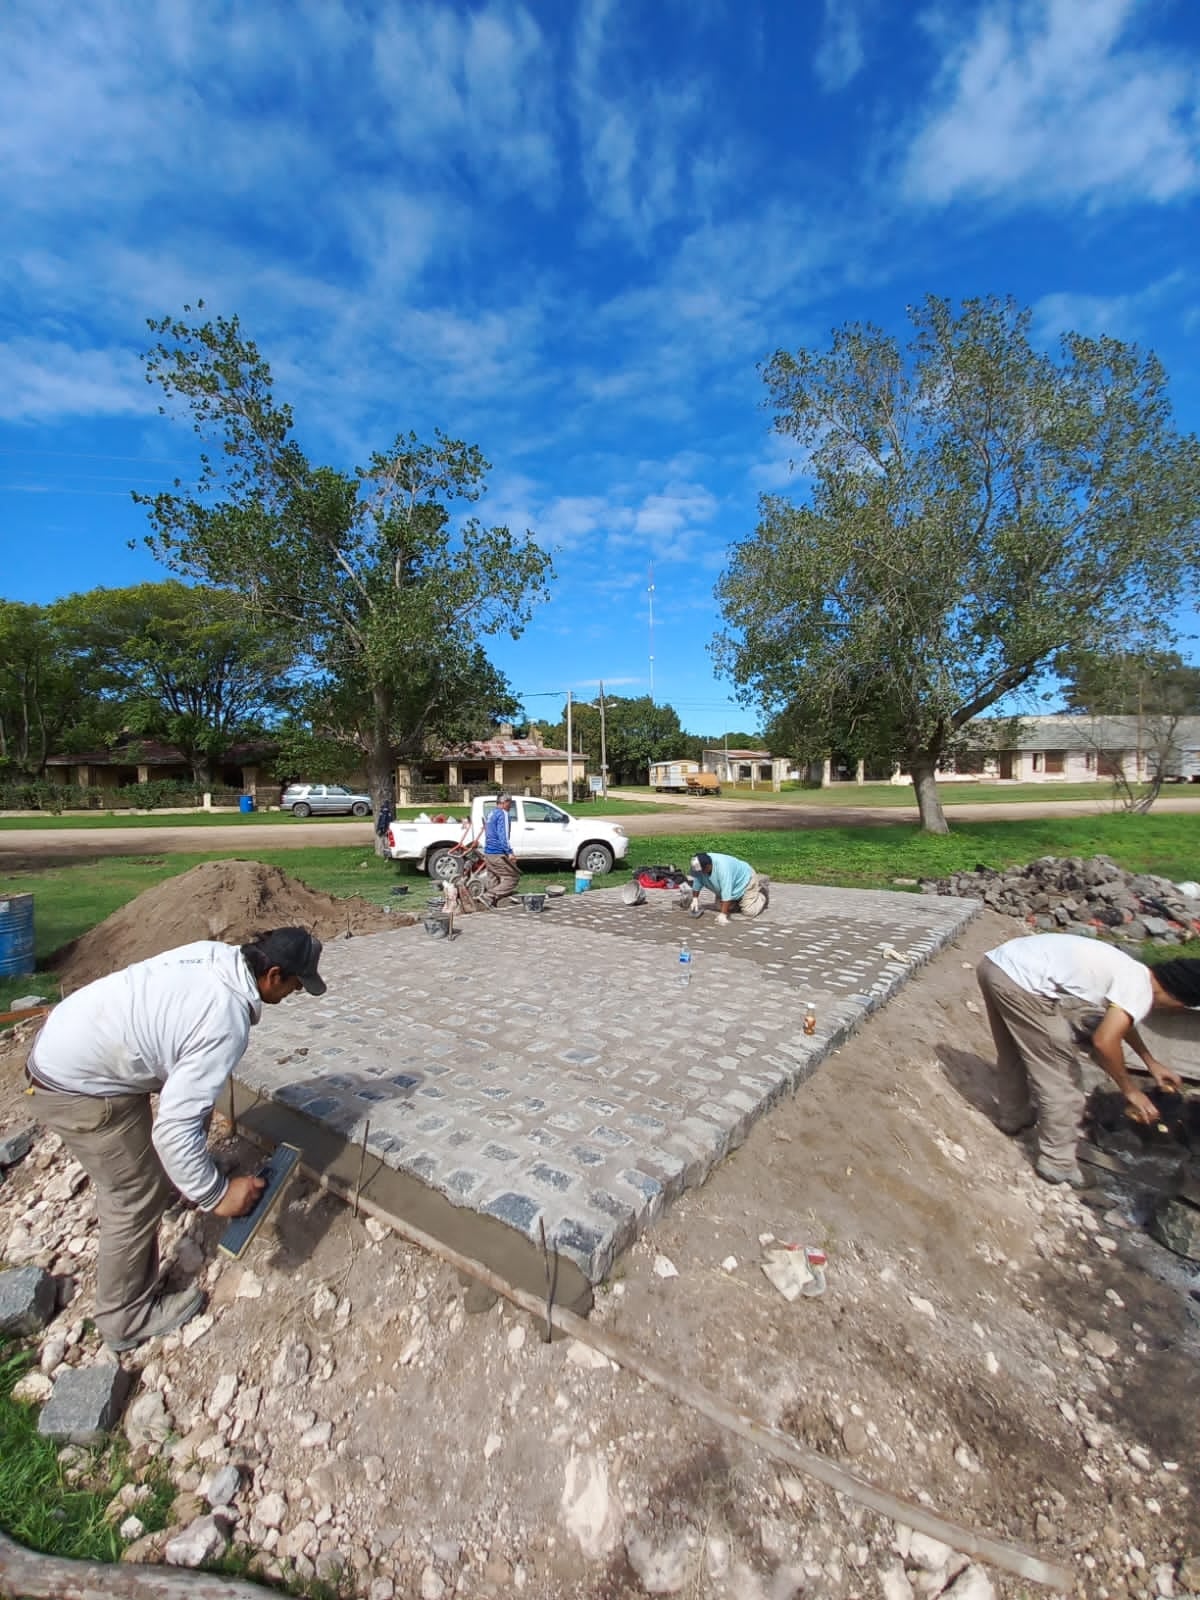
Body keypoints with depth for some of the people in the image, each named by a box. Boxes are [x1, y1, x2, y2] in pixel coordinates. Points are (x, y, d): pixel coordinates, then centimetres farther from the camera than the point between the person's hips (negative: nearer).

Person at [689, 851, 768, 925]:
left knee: (748, 911, -14)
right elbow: (696, 882, -3)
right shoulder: (699, 867, -21)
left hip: (745, 879, -7)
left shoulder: (722, 868, -41)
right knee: (720, 908, 1)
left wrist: (723, 914, -42)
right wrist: (695, 899, -3)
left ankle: (763, 893, 14)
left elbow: (726, 894, -42)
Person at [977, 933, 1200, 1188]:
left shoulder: (1130, 971, 25)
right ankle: (1057, 1164, 19)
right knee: (1061, 1079, 7)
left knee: (1014, 1055, 31)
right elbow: (1104, 1042, -12)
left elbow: (1121, 1020, 46)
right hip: (1021, 983, -9)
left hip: (995, 963, 10)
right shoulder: (1140, 988, -3)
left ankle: (1013, 1117, 50)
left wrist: (1151, 1062, 54)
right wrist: (1131, 1091, 5)